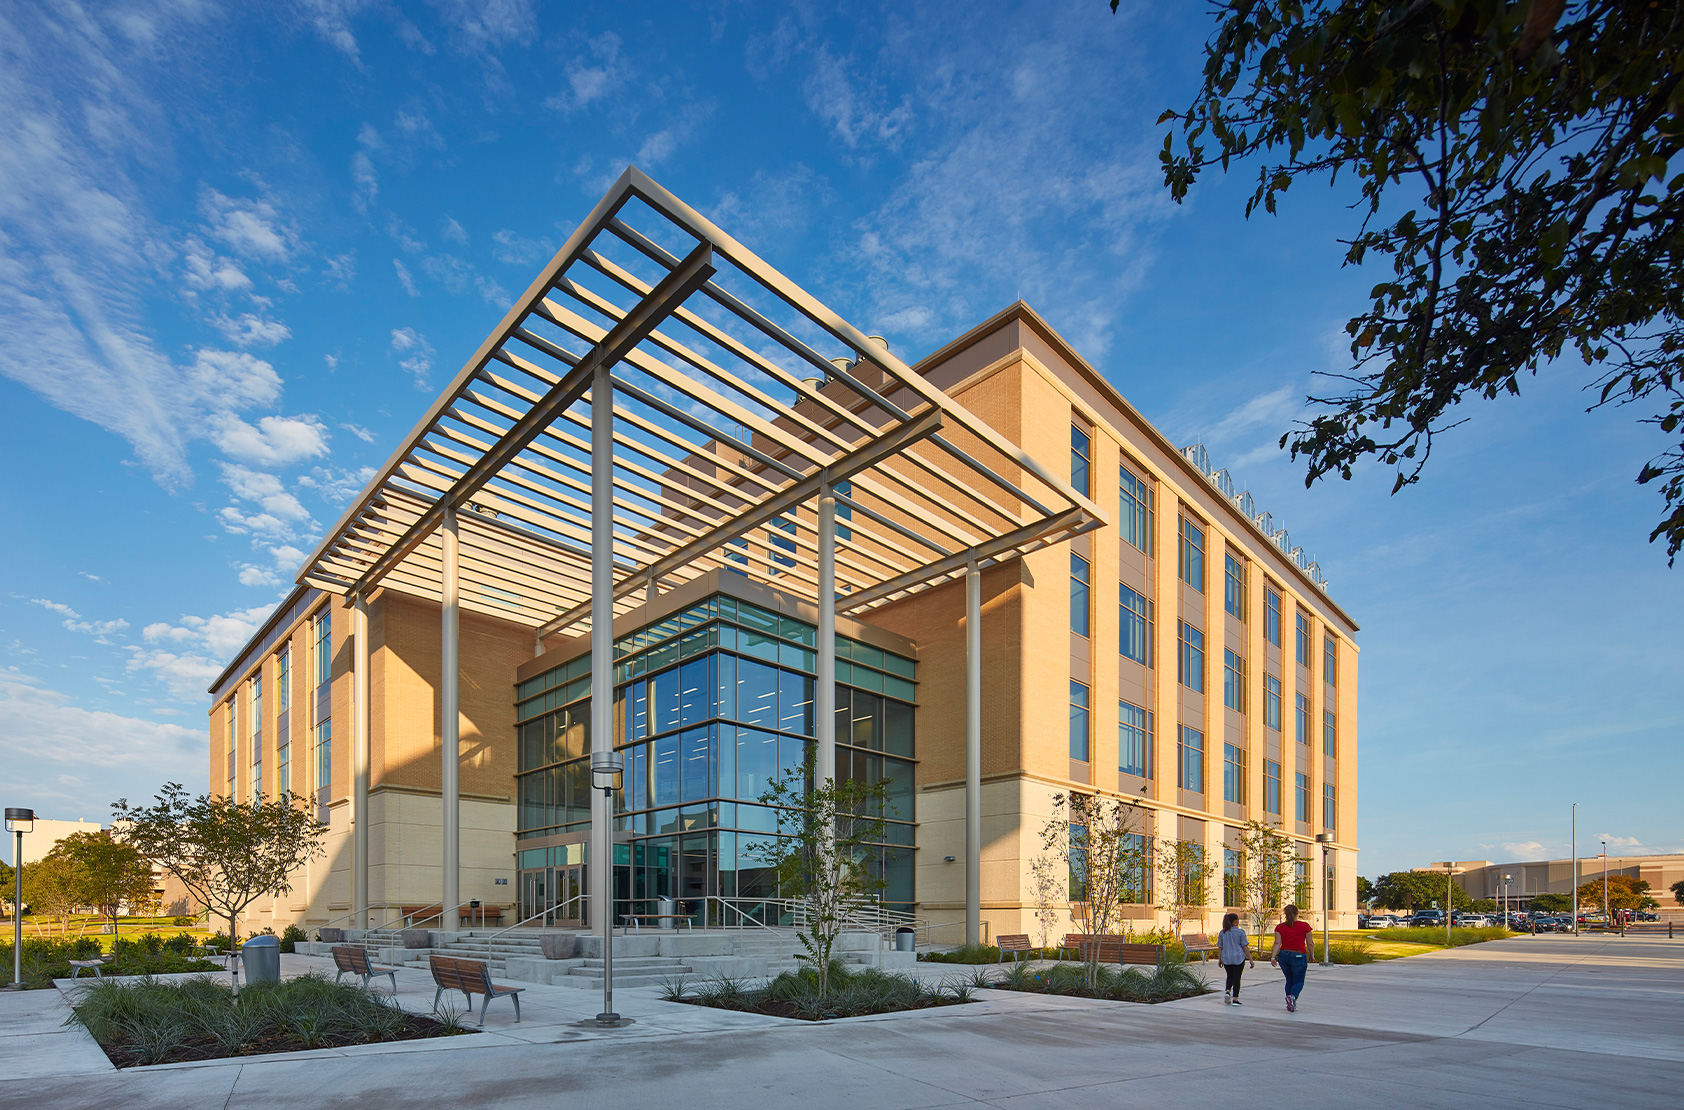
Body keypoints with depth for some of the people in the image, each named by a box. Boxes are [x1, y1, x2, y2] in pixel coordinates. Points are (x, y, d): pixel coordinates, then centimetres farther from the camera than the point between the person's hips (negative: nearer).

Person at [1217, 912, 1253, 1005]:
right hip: (1239, 958, -3)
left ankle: (1227, 991, -2)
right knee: (1236, 978, 5)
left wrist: (1219, 959, 14)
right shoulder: (1240, 932, -7)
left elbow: (1220, 947, 6)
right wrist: (1250, 959, 0)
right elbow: (1245, 947, -7)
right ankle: (1235, 999, 3)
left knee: (1230, 976, 20)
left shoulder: (1222, 933, 4)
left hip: (1226, 959, 3)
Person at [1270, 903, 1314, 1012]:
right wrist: (1311, 955, 16)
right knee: (1298, 982, 6)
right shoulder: (1304, 926, -3)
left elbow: (1277, 943, -5)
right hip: (1299, 956, -3)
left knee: (1289, 980, 18)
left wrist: (1273, 957, -6)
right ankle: (1292, 997, -22)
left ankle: (1291, 1004, 15)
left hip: (1283, 955, 3)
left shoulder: (1280, 927, 3)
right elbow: (1309, 943, 1)